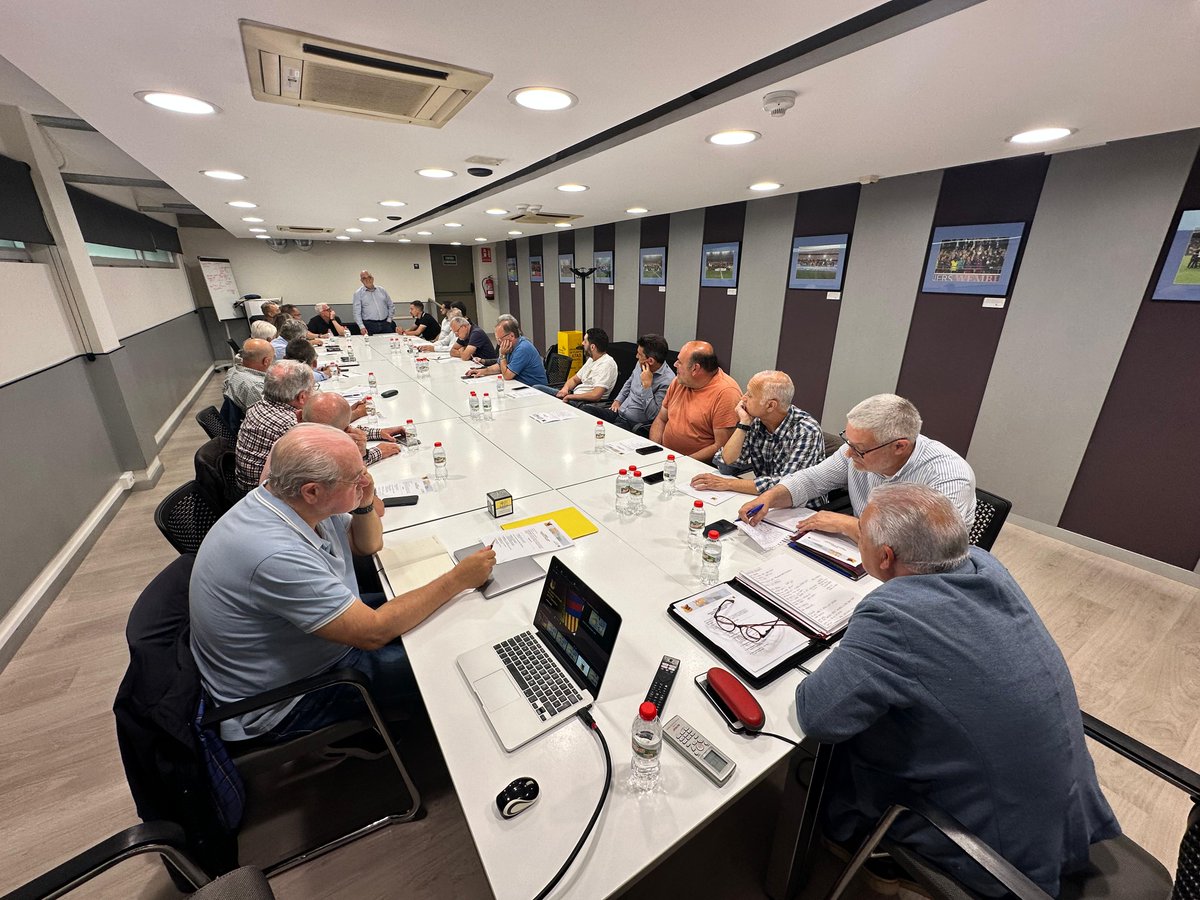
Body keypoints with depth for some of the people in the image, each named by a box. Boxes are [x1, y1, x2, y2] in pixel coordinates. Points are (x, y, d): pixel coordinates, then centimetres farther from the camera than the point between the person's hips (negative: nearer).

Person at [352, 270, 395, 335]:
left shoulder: (381, 290, 14)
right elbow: (357, 312, -1)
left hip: (385, 324, 3)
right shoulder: (358, 293, 5)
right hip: (369, 325, -2)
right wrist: (362, 327, -13)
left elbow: (391, 306, 20)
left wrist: (389, 319, 9)